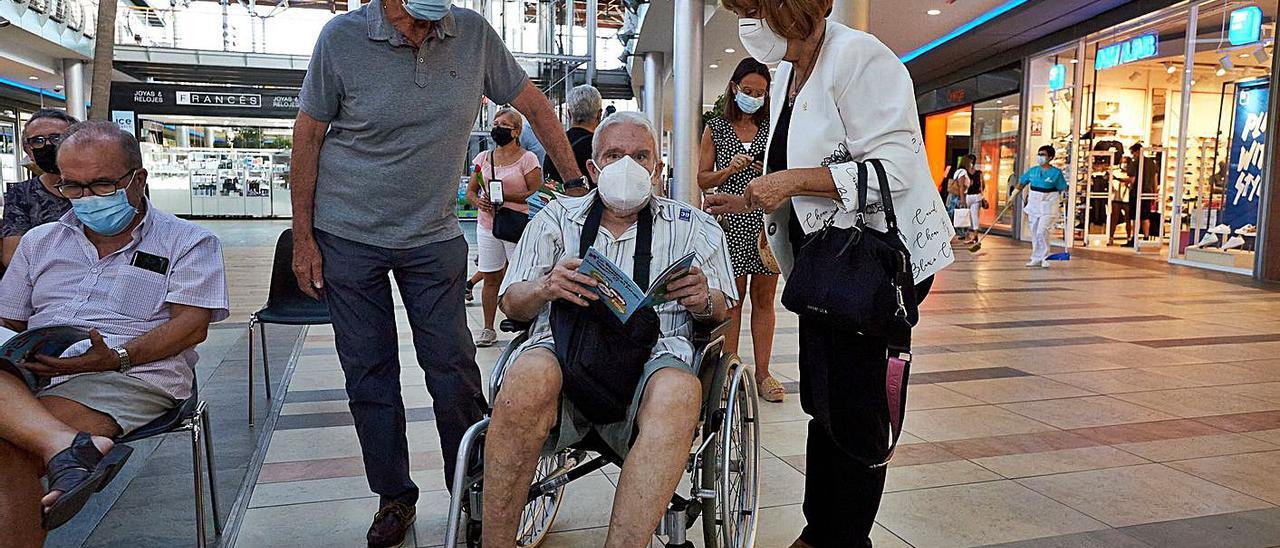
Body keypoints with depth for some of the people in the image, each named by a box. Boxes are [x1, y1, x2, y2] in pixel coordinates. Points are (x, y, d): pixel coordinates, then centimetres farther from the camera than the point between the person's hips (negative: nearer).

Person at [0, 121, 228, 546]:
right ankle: (65, 446, -48)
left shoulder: (188, 242, 8)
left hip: (131, 375, -4)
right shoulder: (39, 242, 24)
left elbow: (192, 324, -3)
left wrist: (115, 357, -17)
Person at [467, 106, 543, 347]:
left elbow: (536, 193, -10)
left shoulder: (527, 158, -3)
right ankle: (488, 329, 18)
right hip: (487, 226, 5)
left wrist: (504, 195, -18)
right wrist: (478, 201, -8)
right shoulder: (483, 157, 12)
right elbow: (470, 191, 15)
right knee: (491, 279, 10)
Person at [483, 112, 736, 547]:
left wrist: (702, 301, -3)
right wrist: (547, 287, -7)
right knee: (530, 376, -36)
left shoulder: (695, 227, 21)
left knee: (679, 392, -37)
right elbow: (511, 303, 16)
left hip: (652, 354, 0)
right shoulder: (555, 218, 21)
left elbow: (722, 311, 21)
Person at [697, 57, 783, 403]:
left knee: (764, 298, 3)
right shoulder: (716, 128, 9)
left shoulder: (774, 128, 12)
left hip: (767, 219, 2)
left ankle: (762, 373, 9)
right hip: (730, 221, -1)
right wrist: (729, 170, -11)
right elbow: (703, 180, 7)